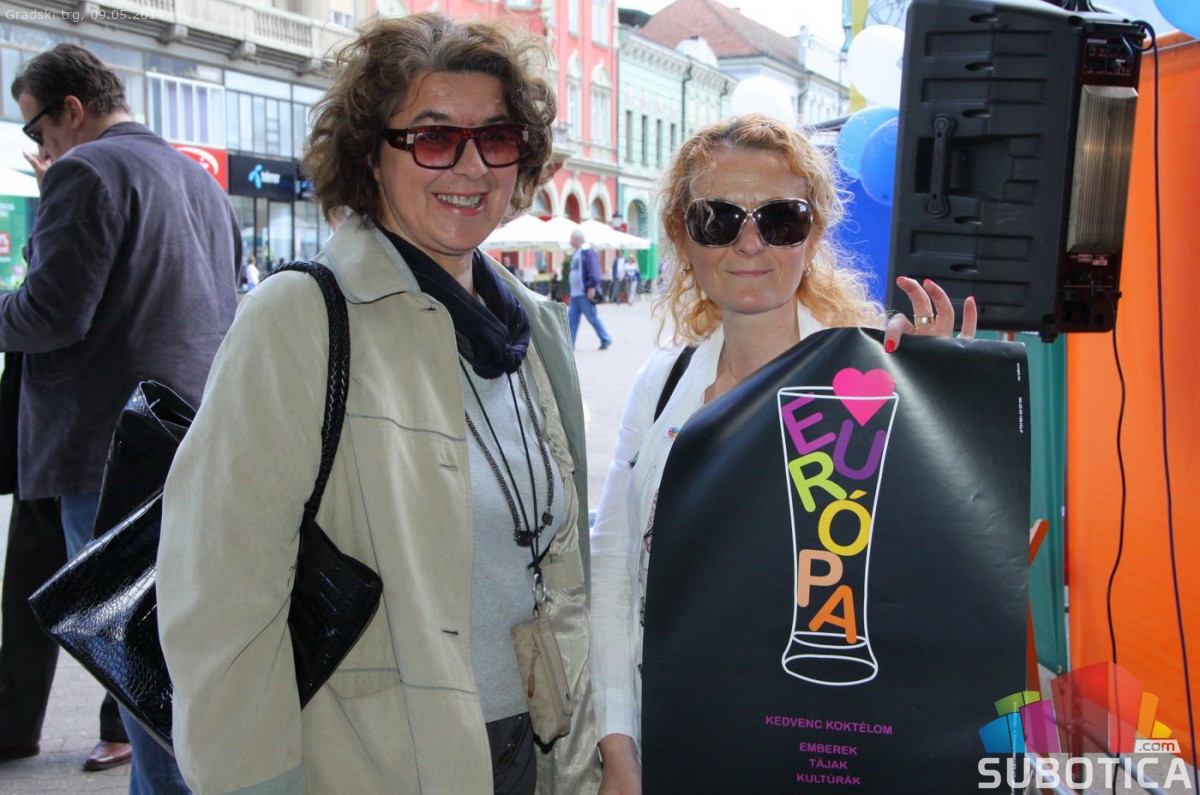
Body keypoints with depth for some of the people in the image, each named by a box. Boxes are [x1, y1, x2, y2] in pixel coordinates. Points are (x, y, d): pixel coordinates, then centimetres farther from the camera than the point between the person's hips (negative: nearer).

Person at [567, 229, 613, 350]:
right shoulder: (575, 254, 20)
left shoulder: (589, 252, -9)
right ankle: (569, 343, 5)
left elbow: (593, 271, -18)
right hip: (575, 294, 9)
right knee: (572, 318, 4)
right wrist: (570, 288, 23)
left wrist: (592, 287, -24)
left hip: (585, 293, -9)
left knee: (592, 317, -3)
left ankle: (606, 340, 8)